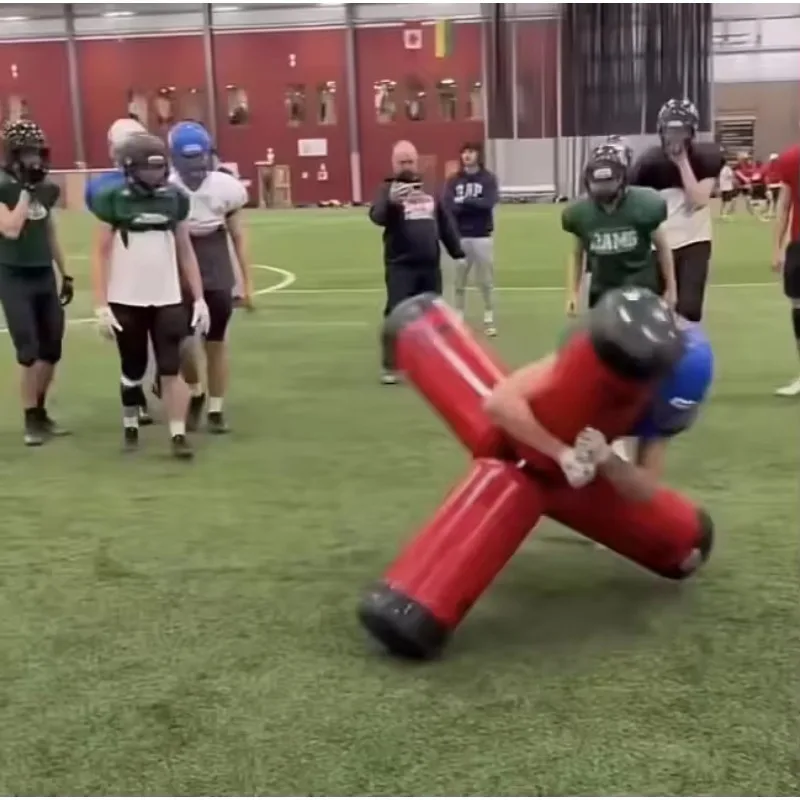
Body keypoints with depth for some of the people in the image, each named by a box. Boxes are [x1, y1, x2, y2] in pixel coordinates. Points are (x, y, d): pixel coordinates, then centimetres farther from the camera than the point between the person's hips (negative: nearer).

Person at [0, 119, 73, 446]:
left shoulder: (43, 185, 8)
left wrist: (65, 273, 16)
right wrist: (26, 190, -17)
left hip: (44, 275, 6)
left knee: (51, 350, 8)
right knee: (29, 352, -6)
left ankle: (40, 411, 25)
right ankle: (31, 420, 8)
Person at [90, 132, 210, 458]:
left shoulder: (175, 198, 3)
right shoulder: (113, 199, -6)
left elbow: (185, 251, 9)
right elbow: (101, 254, -4)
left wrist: (198, 298, 5)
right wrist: (101, 305, -9)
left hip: (167, 300, 2)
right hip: (126, 301, -2)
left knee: (172, 369, -2)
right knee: (133, 369, 10)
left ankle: (178, 435, 2)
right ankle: (130, 426, 28)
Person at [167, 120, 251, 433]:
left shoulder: (225, 187, -5)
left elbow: (238, 238, 4)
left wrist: (248, 282, 4)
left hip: (219, 275, 1)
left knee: (216, 342, 8)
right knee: (184, 343, -9)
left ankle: (216, 409, 22)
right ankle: (196, 393, 23)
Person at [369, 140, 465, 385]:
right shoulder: (388, 189, -4)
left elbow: (445, 222, 19)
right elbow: (377, 217, -25)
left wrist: (457, 253, 16)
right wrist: (391, 201, -46)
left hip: (430, 265, 5)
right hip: (400, 266, -5)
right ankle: (389, 366, -2)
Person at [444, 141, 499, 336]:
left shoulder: (488, 179, 1)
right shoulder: (454, 180, 7)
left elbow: (488, 203, -15)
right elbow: (448, 206, -7)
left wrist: (463, 201, -12)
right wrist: (474, 204, -15)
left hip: (482, 236, -2)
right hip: (459, 237, 2)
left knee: (486, 280, 2)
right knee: (459, 280, 7)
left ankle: (489, 320, 11)